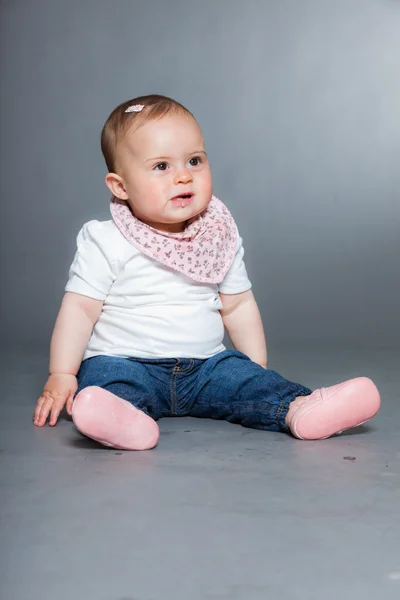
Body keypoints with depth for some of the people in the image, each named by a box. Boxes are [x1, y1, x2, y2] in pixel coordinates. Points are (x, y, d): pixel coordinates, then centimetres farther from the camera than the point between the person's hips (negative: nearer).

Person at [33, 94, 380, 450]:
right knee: (108, 379, -32)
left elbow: (238, 304, 14)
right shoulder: (107, 244, -5)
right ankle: (125, 417, -59)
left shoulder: (220, 238, 7)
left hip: (206, 365, 4)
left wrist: (257, 368, 12)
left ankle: (298, 409, -40)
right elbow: (80, 307, -5)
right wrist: (62, 375, -11)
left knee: (244, 376, -19)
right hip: (125, 361, -3)